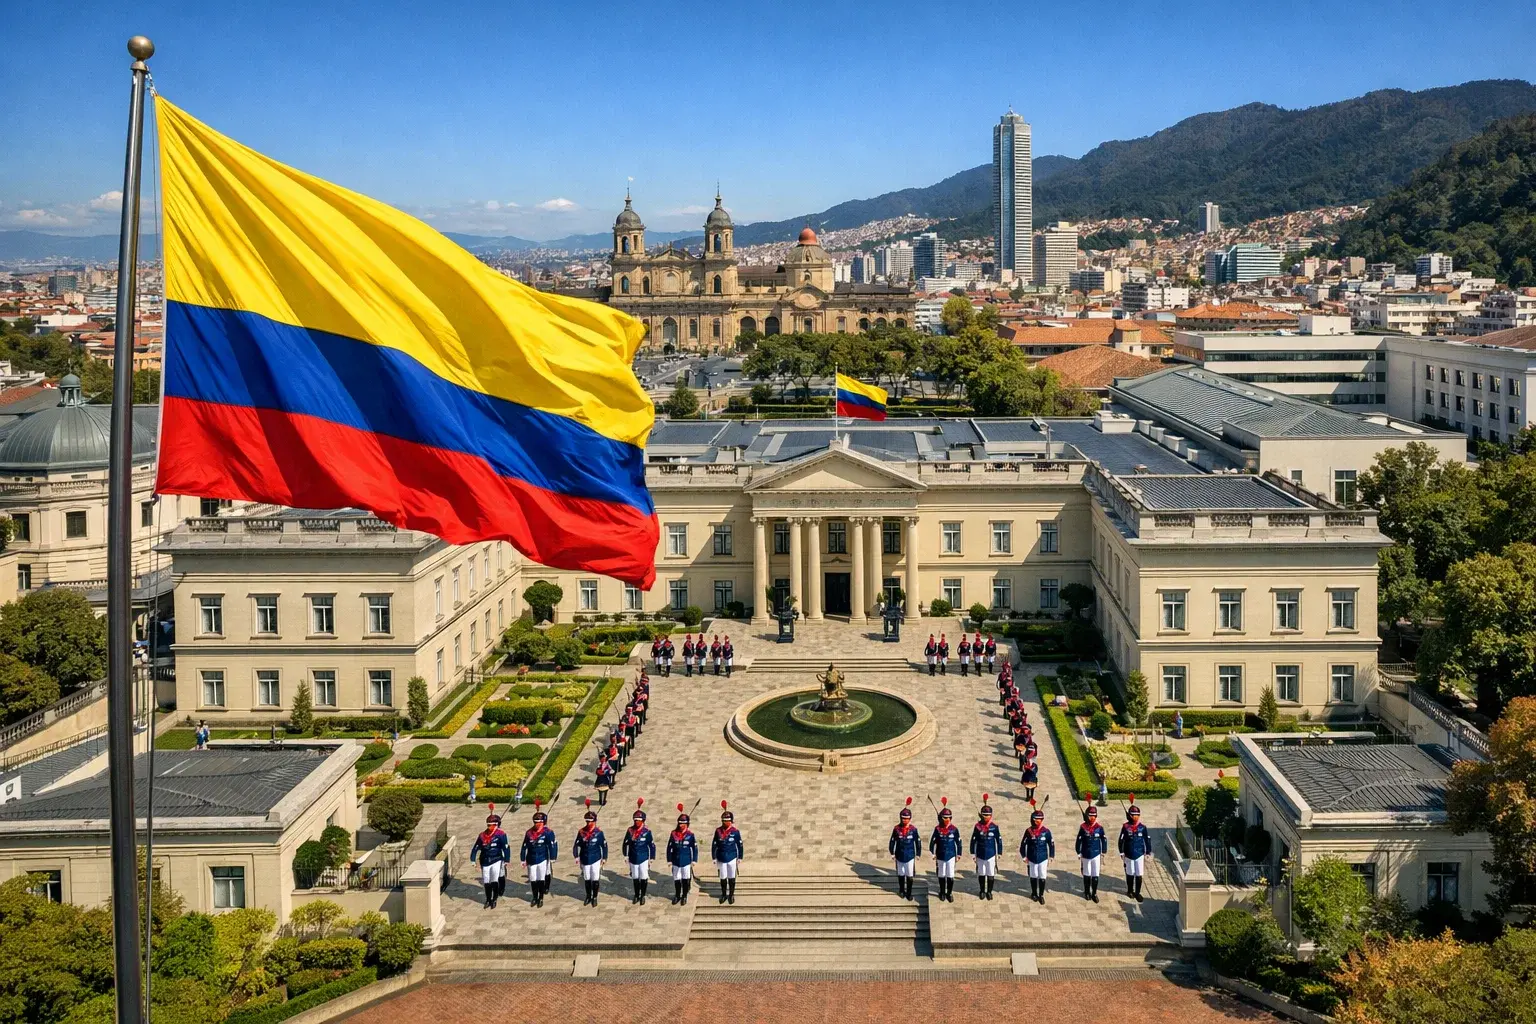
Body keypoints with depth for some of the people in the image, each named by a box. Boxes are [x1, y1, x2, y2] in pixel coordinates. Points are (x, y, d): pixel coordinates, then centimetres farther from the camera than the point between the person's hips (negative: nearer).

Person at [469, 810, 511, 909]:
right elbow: (475, 848, 7)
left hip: (497, 861, -4)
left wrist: (506, 860, -14)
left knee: (494, 881, -7)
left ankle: (494, 900, 6)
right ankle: (488, 900, 25)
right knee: (486, 882, 9)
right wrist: (473, 860, 1)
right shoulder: (482, 835, 4)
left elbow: (506, 848, -10)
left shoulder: (500, 835, -9)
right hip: (485, 862, 4)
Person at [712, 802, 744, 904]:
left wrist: (740, 857, 0)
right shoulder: (718, 831, -3)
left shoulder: (735, 831, -6)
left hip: (732, 858, -1)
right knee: (723, 877, 10)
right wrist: (714, 858, 1)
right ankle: (723, 894, 24)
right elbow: (714, 845, 2)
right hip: (721, 858, 1)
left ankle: (731, 895, 19)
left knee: (731, 877, 6)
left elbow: (740, 845, -1)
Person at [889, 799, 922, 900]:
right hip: (899, 856, 1)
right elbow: (892, 841, 2)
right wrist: (892, 853, 3)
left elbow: (918, 841, -1)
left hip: (910, 856, -1)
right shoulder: (896, 829, -6)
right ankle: (901, 890, 32)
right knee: (900, 874, 14)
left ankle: (909, 893, 17)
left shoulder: (913, 829, -8)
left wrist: (918, 854, 1)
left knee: (909, 875, 3)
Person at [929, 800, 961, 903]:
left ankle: (949, 893, 13)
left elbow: (958, 842, 2)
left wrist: (958, 854, 4)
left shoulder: (954, 829, -5)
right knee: (941, 875, 11)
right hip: (940, 856, 1)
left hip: (951, 856, -1)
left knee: (950, 876, -1)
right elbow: (932, 841, 0)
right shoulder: (937, 829, -5)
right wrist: (932, 853, -2)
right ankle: (942, 893, 26)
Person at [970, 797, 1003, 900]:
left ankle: (989, 891, 19)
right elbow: (973, 840, 1)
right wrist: (973, 853, 2)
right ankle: (982, 891, 26)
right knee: (981, 874, 12)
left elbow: (999, 840, 0)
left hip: (991, 854, -1)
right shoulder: (978, 826, -5)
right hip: (980, 855, 1)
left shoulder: (994, 826, -6)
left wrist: (999, 853, 1)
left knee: (991, 874, 5)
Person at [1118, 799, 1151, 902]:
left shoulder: (1142, 827, -4)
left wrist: (1148, 853, 1)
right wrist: (1122, 852, -2)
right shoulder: (1125, 827, -6)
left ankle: (1137, 893, 10)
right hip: (1129, 854, 0)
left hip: (1139, 854, 0)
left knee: (1139, 874, 0)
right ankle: (1130, 891, 28)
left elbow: (1147, 840, 2)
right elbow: (1121, 840, -1)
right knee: (1130, 874, 12)